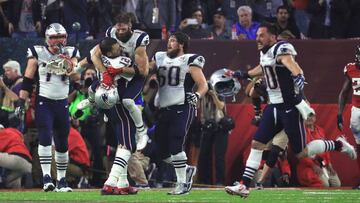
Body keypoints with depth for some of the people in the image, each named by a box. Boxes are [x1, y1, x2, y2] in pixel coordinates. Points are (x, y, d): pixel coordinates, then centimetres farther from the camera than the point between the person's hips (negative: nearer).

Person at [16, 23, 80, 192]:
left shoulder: (70, 53, 6)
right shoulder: (38, 53, -2)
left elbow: (76, 76, -8)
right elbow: (27, 80, -1)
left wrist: (66, 60, -21)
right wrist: (22, 102, -6)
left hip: (62, 103, 3)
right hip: (44, 102, -3)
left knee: (62, 143, 8)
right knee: (45, 138, -16)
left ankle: (61, 180, 17)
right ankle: (46, 177, -20)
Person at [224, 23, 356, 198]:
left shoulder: (281, 50, -18)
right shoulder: (264, 53, 9)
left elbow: (297, 72, -33)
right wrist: (240, 75, 42)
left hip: (290, 108, -8)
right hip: (274, 107, 8)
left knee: (301, 152, -1)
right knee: (256, 144, 2)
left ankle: (337, 145, 19)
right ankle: (244, 185, 4)